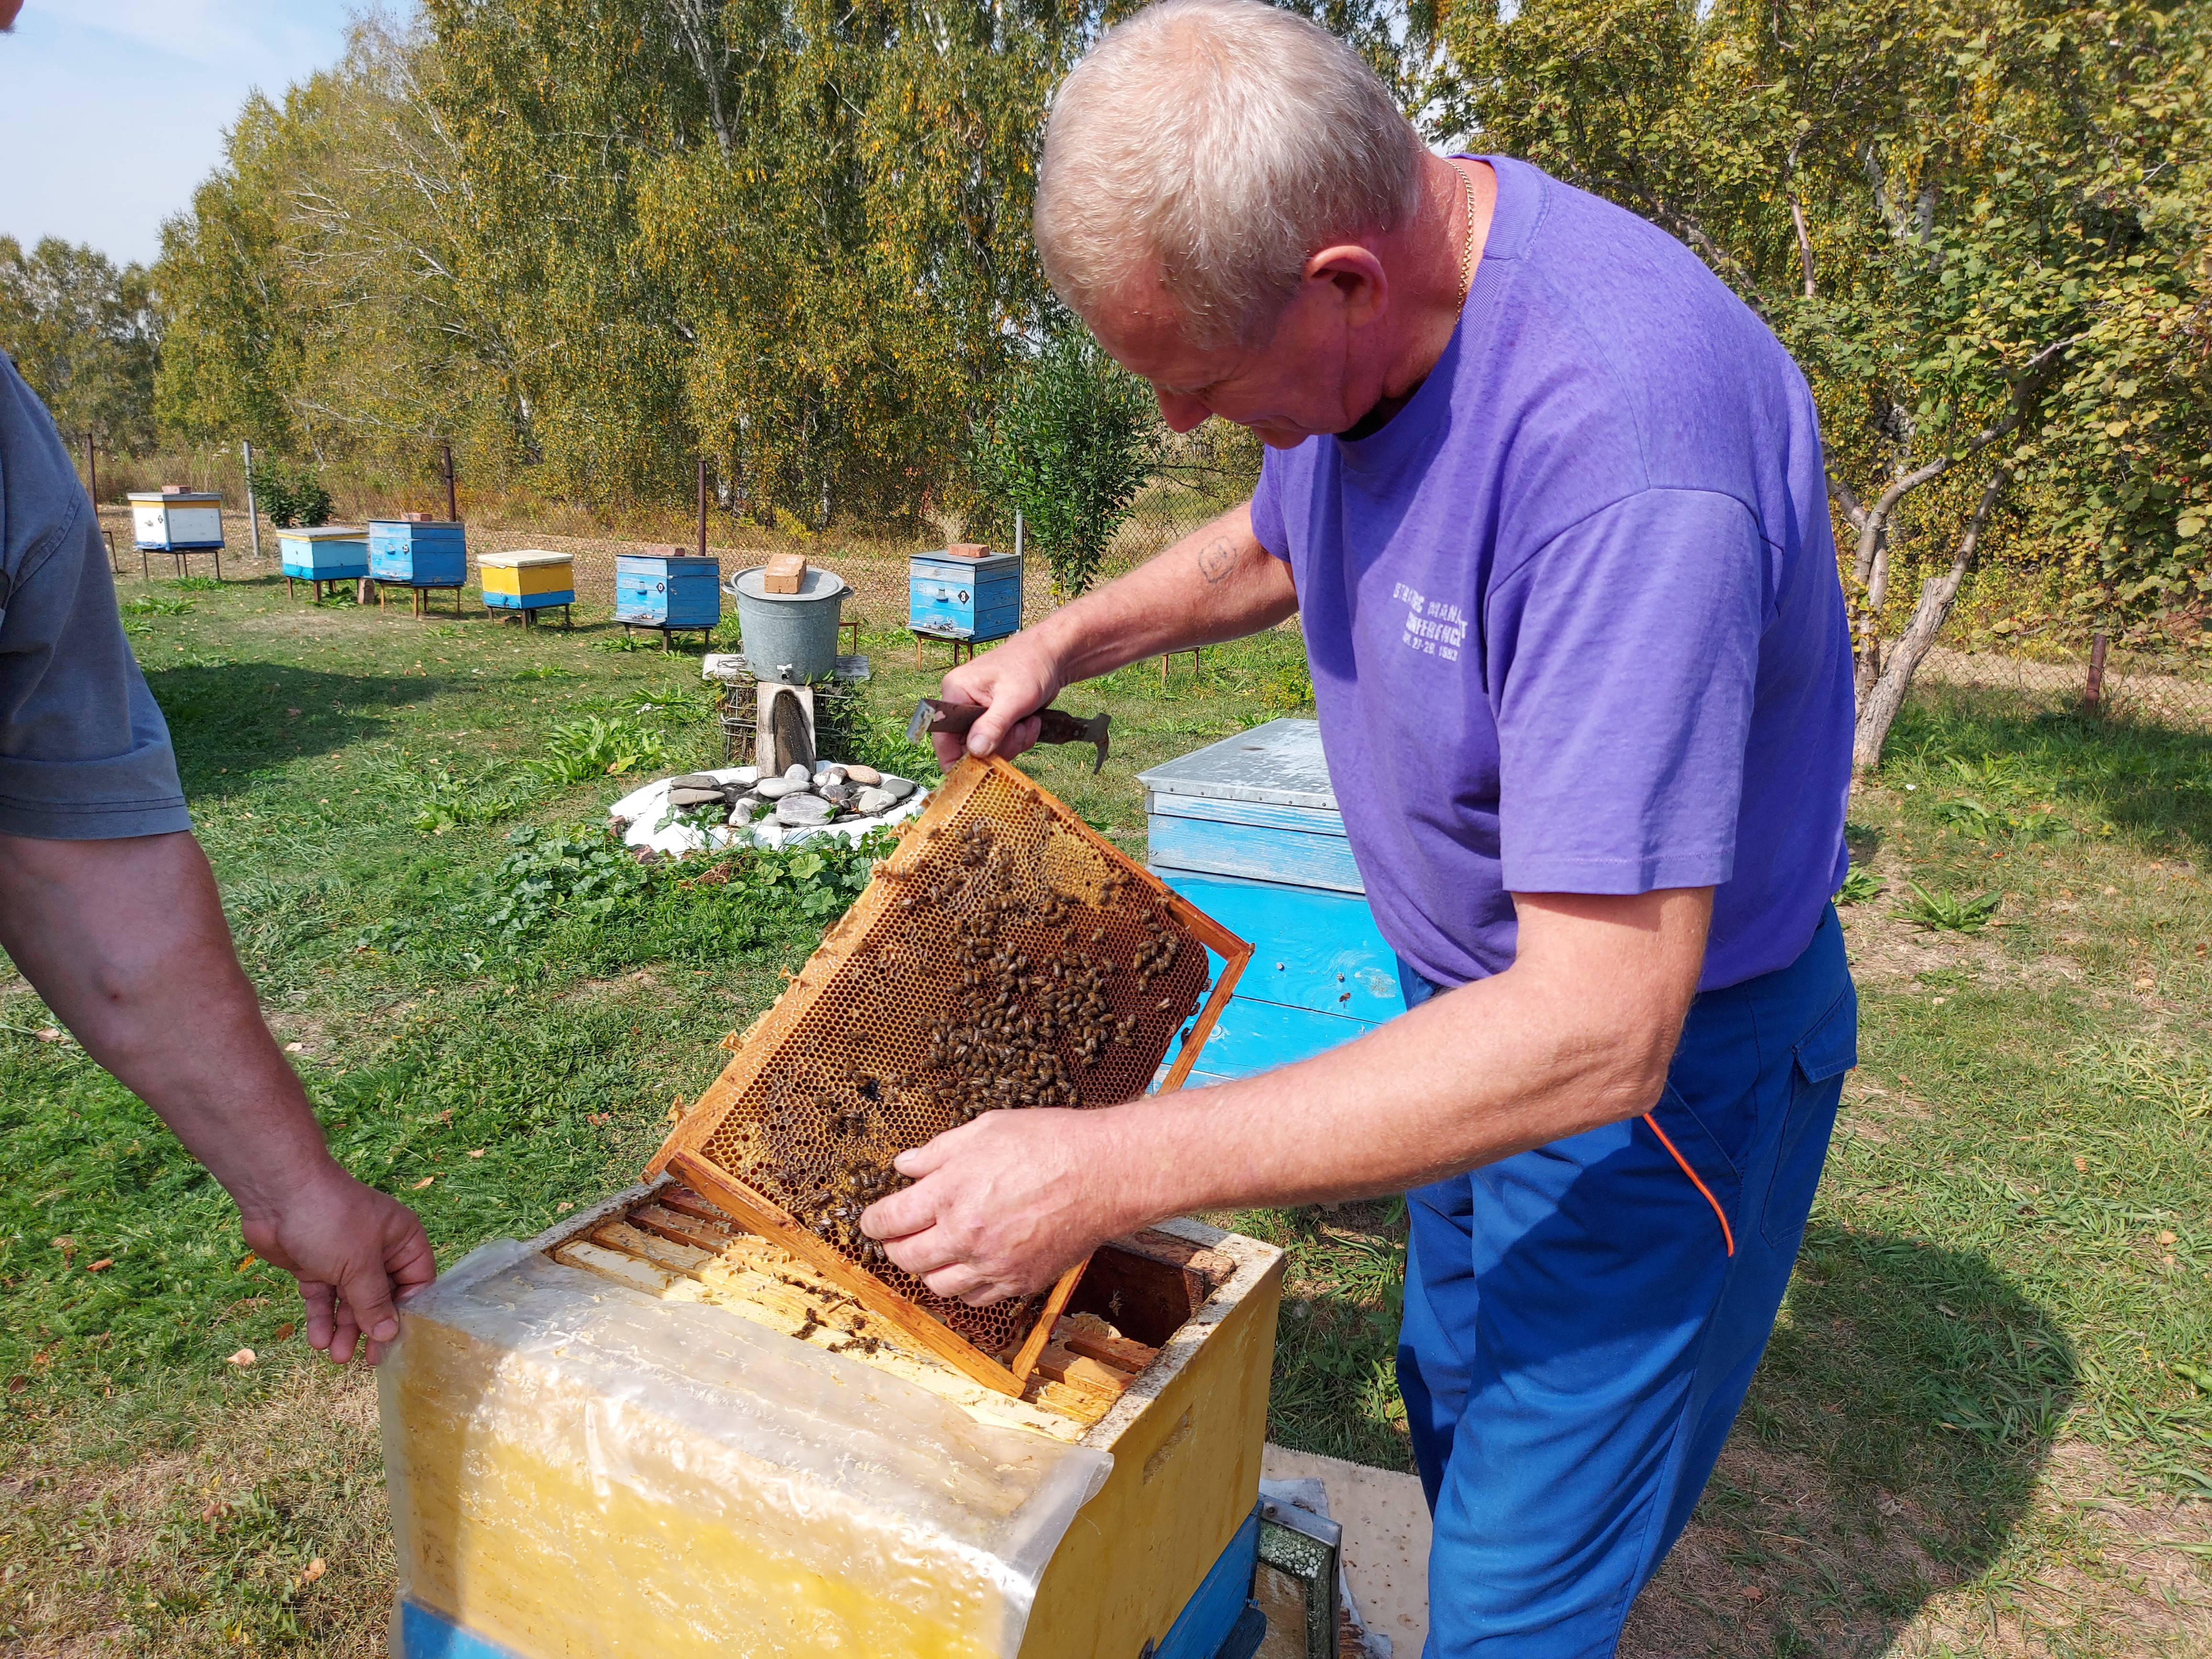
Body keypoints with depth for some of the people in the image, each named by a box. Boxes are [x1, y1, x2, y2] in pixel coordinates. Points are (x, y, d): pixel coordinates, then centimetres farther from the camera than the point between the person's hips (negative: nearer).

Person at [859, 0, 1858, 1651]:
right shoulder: (1353, 306, -9)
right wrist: (1068, 638, 0)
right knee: (1456, 1412, 27)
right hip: (1473, 993, 8)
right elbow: (1272, 542, 15)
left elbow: (1594, 1033, -37)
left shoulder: (1622, 443, -37)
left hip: (1658, 1060, -8)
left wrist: (1113, 1169, -36)